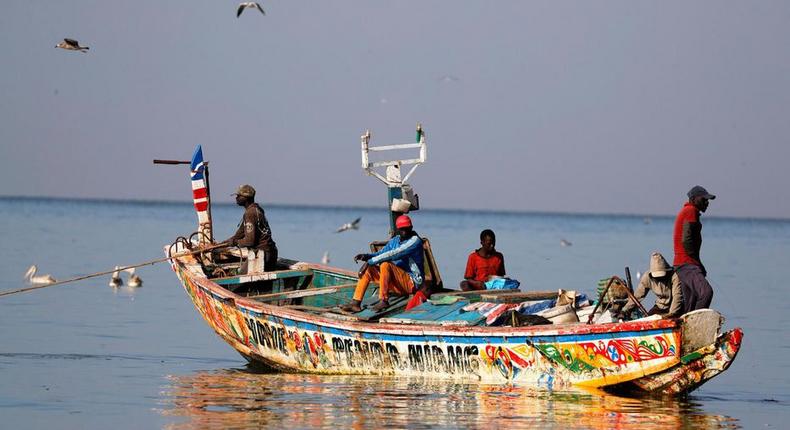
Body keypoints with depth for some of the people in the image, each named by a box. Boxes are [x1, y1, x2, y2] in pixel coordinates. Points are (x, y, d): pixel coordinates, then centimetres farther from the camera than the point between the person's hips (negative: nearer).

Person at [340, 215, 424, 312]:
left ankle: (384, 300, -26)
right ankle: (355, 303, -10)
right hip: (397, 284, 8)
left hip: (412, 282, -8)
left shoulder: (415, 241, -14)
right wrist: (366, 256, -7)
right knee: (367, 269, -1)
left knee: (385, 265, -29)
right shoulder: (395, 241, 12)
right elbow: (381, 254, 16)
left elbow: (393, 255, -24)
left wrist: (370, 261, -25)